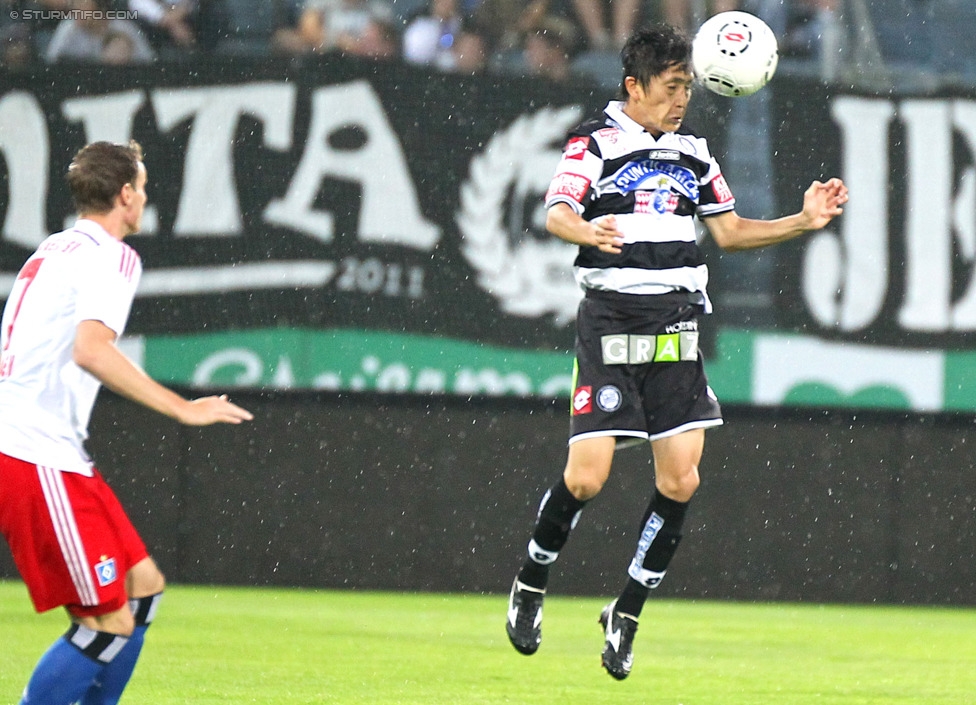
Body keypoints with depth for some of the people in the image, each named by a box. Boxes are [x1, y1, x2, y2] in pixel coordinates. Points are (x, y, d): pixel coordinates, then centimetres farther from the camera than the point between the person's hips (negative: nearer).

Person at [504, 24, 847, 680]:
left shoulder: (693, 150, 15)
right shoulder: (596, 141, -3)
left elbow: (729, 230, 22)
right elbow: (556, 213, -17)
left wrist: (804, 221, 10)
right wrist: (587, 231, -39)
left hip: (676, 323, 5)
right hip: (610, 322, -5)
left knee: (680, 481, -3)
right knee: (586, 476, -10)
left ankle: (627, 614, 12)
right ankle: (530, 584, 15)